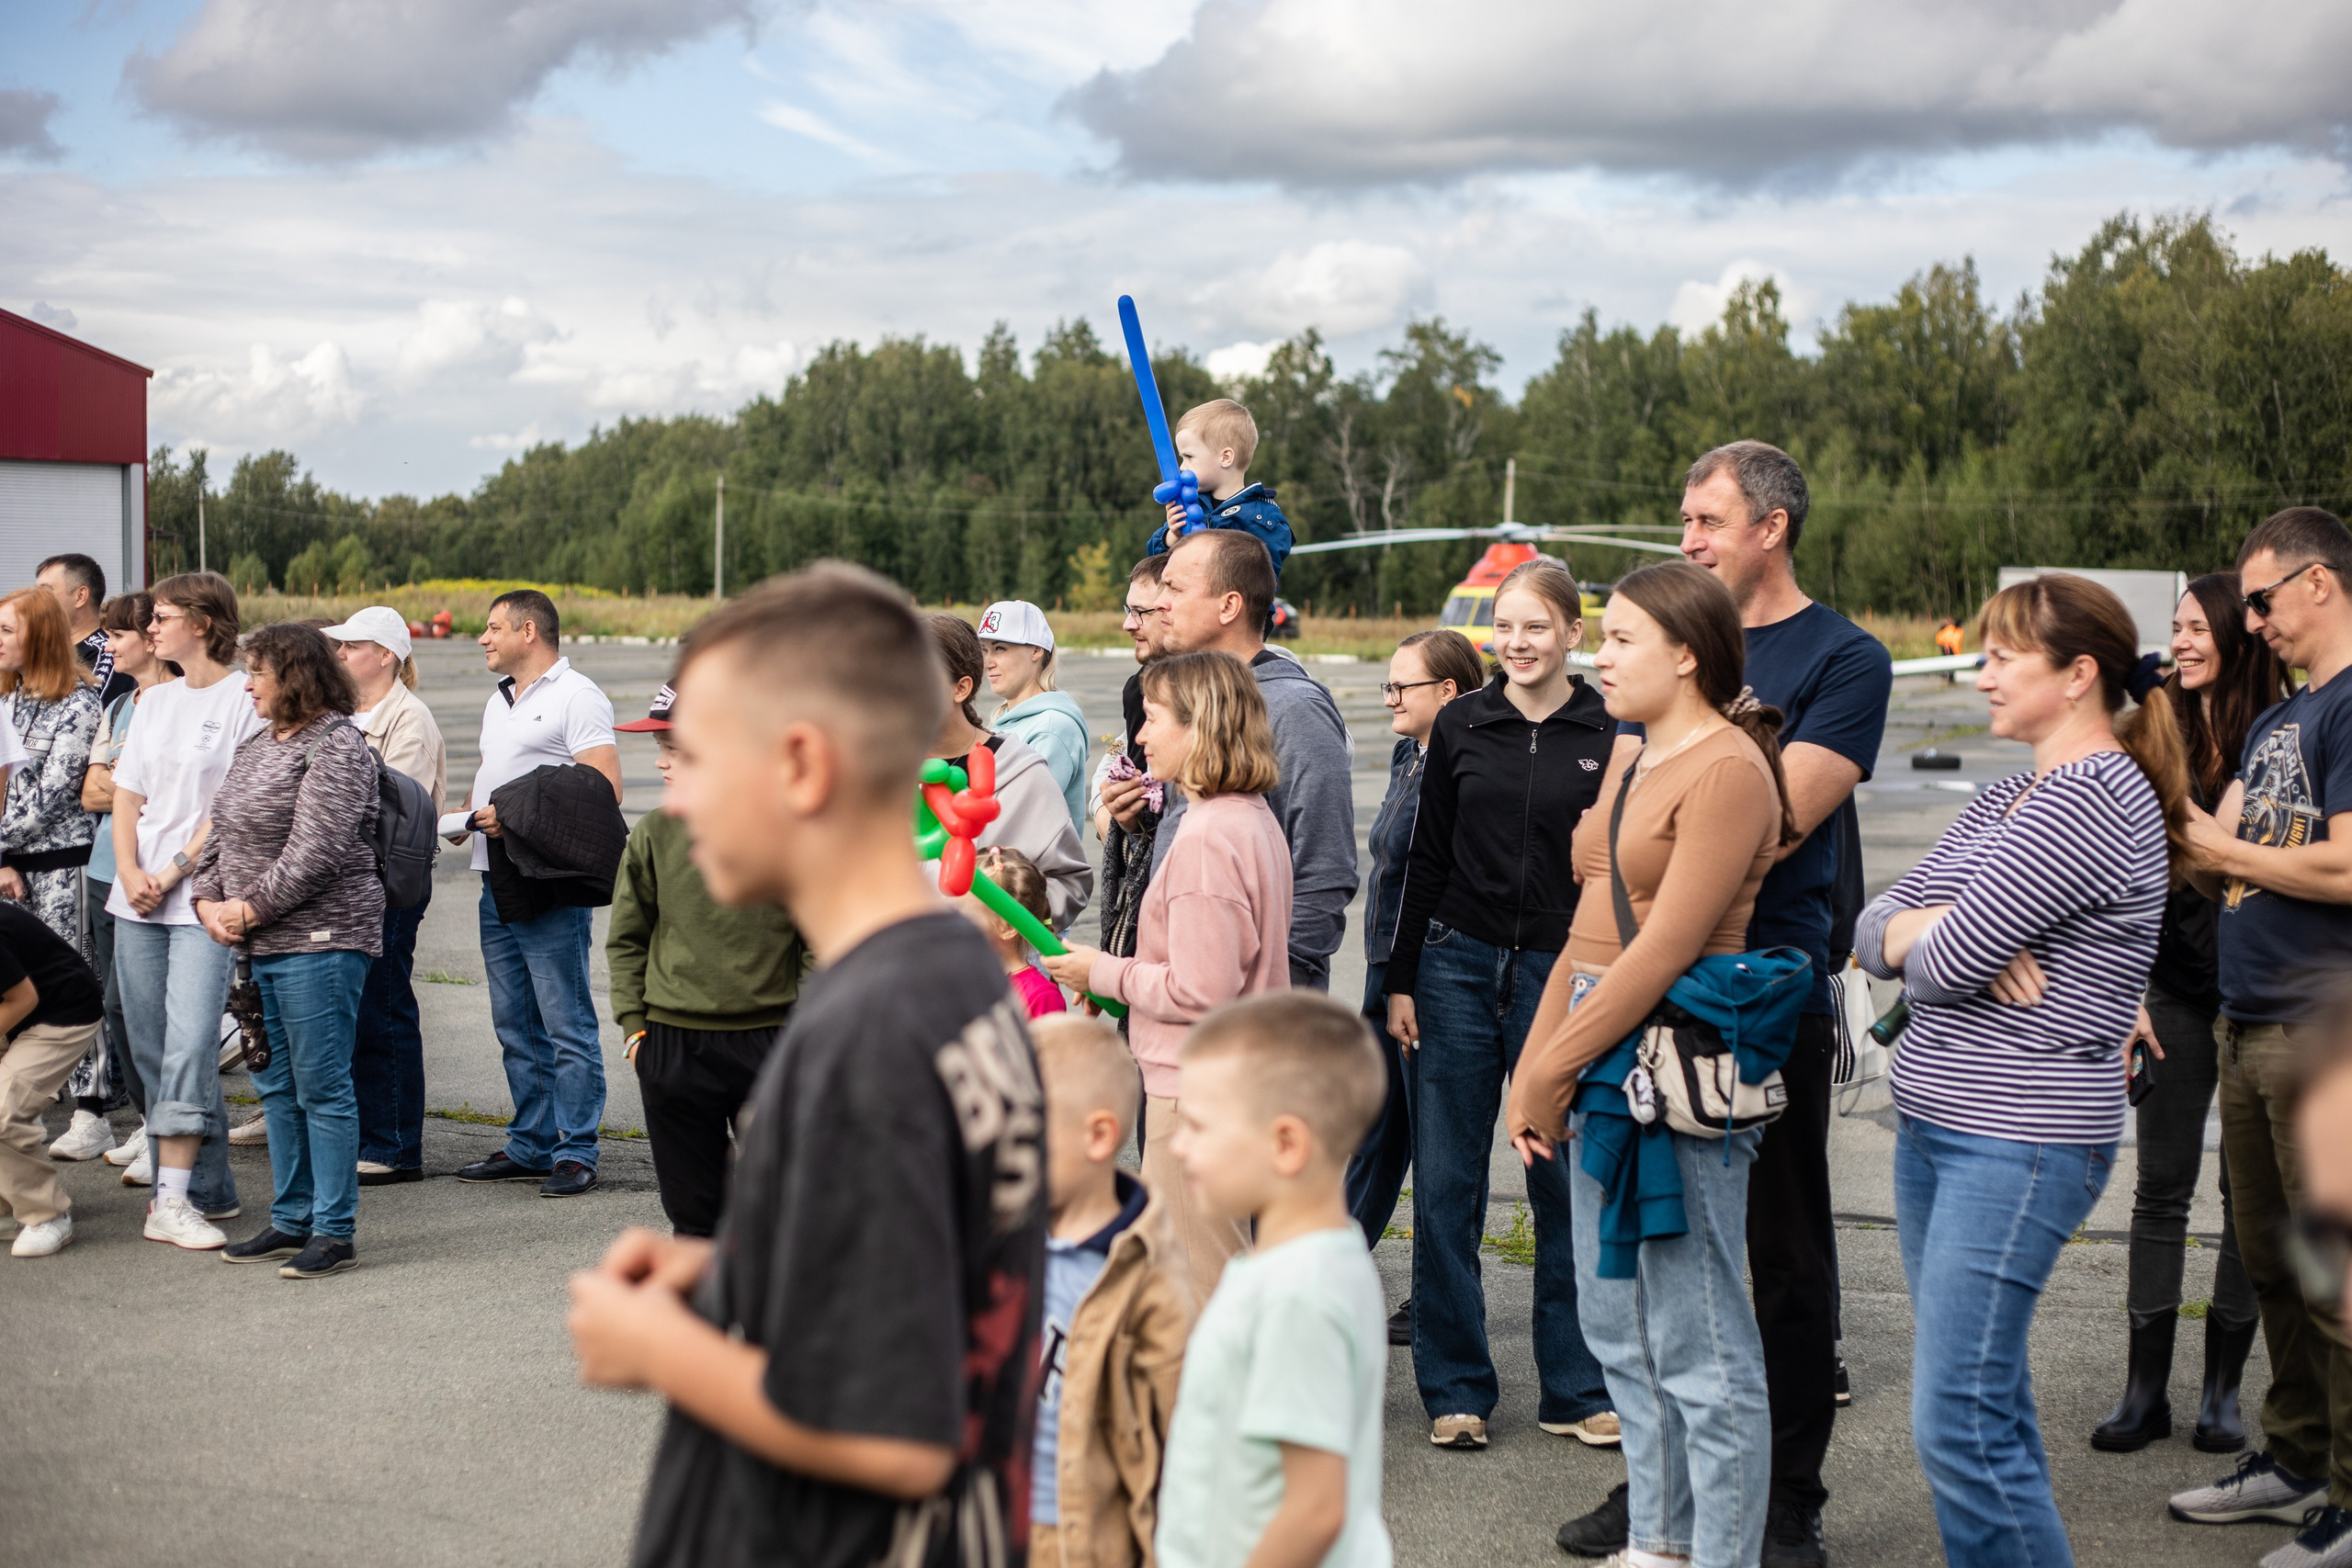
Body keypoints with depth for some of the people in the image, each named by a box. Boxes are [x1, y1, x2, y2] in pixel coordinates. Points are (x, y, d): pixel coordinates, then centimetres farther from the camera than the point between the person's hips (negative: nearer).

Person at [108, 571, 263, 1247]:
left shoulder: (246, 698, -4)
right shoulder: (154, 701, 17)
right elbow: (126, 795, 14)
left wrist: (175, 871, -12)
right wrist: (130, 874, -1)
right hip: (136, 900, 7)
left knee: (189, 1043, -13)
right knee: (151, 1046, 6)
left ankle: (175, 1202, -14)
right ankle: (208, 1186, 14)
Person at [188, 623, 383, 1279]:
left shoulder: (337, 746, -10)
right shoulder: (255, 748, 18)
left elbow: (315, 852, -18)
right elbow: (220, 832, 18)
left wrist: (252, 908, -13)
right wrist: (209, 900, 2)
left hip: (320, 940, -9)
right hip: (256, 944, 9)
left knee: (321, 1088, -5)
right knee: (276, 1087, 13)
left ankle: (334, 1232, 0)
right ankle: (291, 1220, 22)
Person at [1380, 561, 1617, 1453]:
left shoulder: (1610, 736, 0)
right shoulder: (1462, 726, 6)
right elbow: (1427, 860, 9)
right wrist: (1400, 980, 5)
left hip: (1562, 976, -2)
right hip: (1459, 969, 2)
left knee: (1568, 1188, 4)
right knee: (1446, 1187, 3)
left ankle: (1577, 1389, 17)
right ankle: (1456, 1389, 14)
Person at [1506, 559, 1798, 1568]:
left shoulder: (1728, 769, -13)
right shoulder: (1630, 763, 16)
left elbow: (1665, 949, -18)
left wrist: (1551, 1070, -14)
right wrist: (1533, 1070, 10)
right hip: (1603, 1074, 10)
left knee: (1701, 1350, -3)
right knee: (1618, 1328, 15)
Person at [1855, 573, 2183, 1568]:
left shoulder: (2096, 798, -15)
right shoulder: (2011, 798, 16)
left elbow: (1942, 963, -19)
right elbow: (1875, 926, 11)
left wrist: (1930, 937, 4)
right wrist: (1945, 928, -11)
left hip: (2019, 1145, -10)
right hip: (1935, 1128, 10)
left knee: (1957, 1427, -10)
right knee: (1988, 1407, 13)